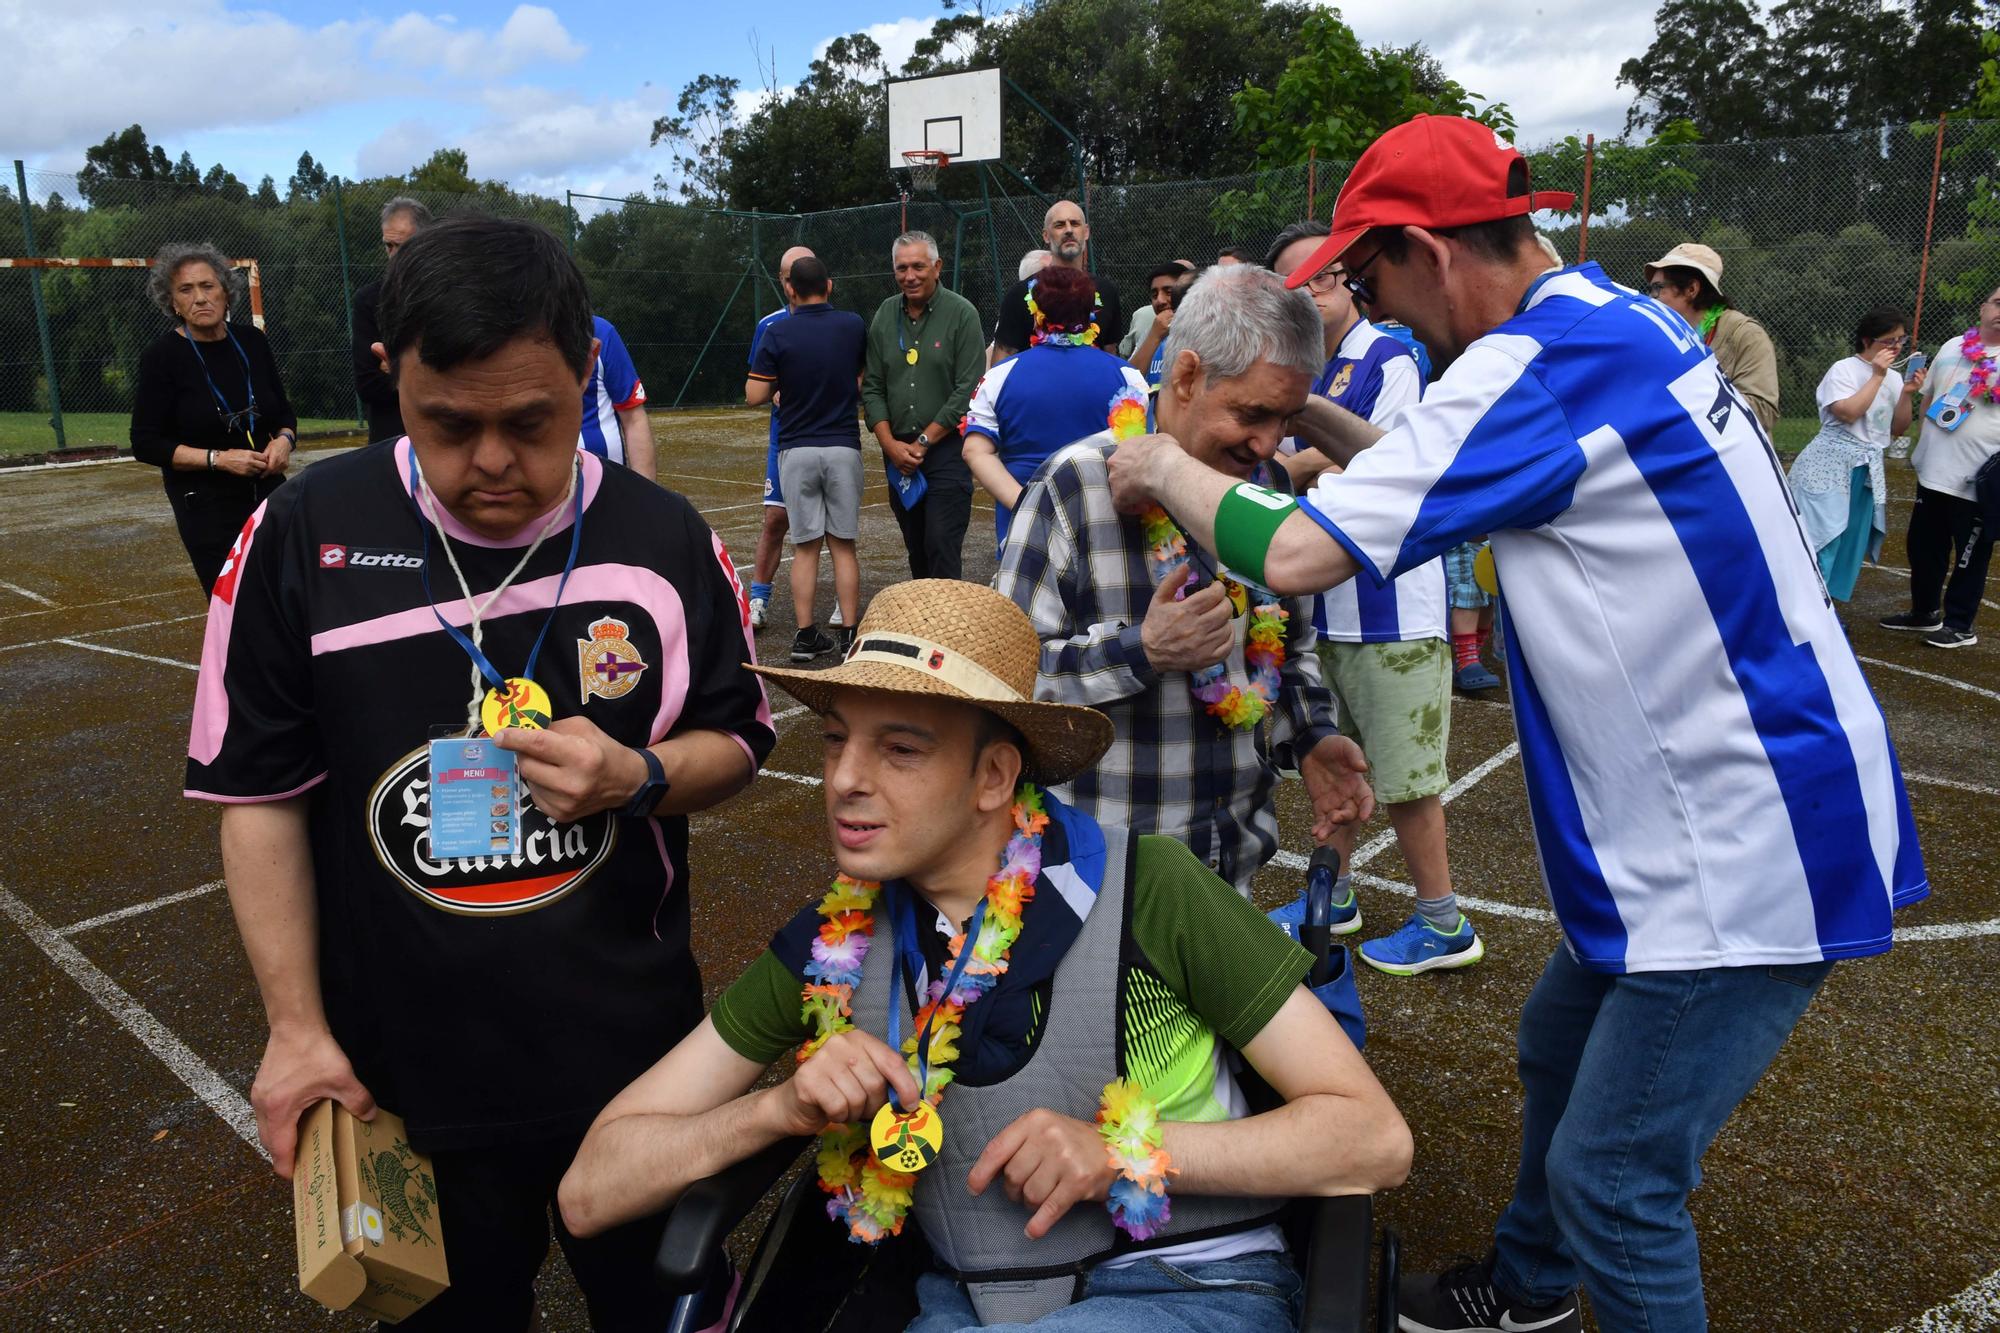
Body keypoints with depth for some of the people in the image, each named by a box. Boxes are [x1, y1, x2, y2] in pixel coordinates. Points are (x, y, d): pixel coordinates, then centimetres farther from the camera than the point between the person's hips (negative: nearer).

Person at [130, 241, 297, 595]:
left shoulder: (252, 340, 3)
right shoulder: (162, 355, -9)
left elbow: (284, 412, 15)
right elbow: (146, 444, -8)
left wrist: (284, 439, -7)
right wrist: (218, 458, -18)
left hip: (267, 493, 4)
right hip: (206, 507, -4)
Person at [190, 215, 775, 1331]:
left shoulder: (666, 538, -8)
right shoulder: (303, 538, -10)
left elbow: (737, 744, 1)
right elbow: (262, 793, -3)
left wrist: (639, 778, -20)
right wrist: (297, 1026, -4)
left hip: (632, 1052, 1)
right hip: (404, 1067, 0)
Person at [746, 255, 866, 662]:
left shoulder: (779, 334, -5)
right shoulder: (853, 326, 2)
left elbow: (755, 395, -7)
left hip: (796, 449, -1)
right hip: (843, 447, 1)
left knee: (805, 547, 6)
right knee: (843, 545, 6)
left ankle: (806, 635, 6)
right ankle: (849, 635, 5)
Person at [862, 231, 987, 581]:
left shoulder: (961, 313, -5)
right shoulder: (885, 316, 10)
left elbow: (968, 390, -11)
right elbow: (872, 387, 10)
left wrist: (923, 441, -11)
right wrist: (890, 444, -4)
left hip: (947, 450, -5)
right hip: (898, 453, 5)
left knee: (942, 548, -10)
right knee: (916, 550, 12)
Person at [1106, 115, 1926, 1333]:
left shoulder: (1542, 359, -23)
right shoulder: (1614, 317, 7)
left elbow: (1296, 553, -26)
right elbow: (1442, 473, 20)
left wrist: (1168, 468, -8)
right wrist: (1304, 411, 12)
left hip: (1749, 847, -10)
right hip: (1733, 811, 10)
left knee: (1612, 1177, 1)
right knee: (1560, 1046, 24)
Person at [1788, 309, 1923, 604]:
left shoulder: (1894, 378, 12)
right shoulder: (1843, 369, -7)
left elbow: (1898, 430, 13)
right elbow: (1848, 413, -20)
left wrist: (1908, 395, -1)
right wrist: (1877, 377, -15)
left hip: (1867, 471, 7)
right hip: (1831, 466, -7)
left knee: (1851, 541, 8)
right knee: (1820, 538, -8)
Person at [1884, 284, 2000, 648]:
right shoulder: (1953, 347, 9)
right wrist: (1920, 441, 16)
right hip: (1933, 472, 5)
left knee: (1970, 557, 3)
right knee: (1923, 548, 16)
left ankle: (1959, 626, 15)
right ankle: (1924, 613, 33)